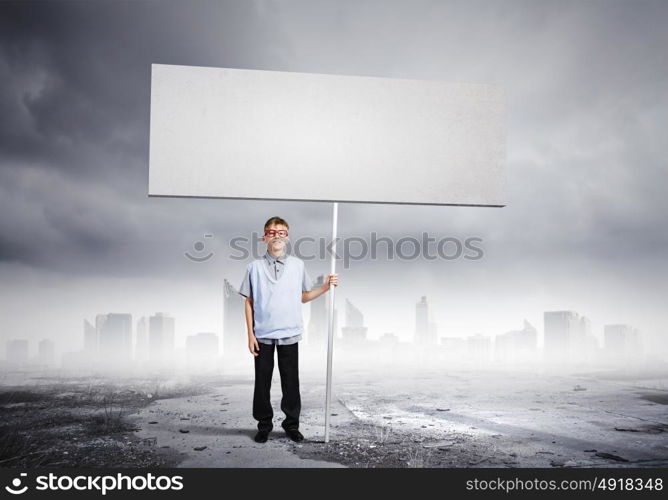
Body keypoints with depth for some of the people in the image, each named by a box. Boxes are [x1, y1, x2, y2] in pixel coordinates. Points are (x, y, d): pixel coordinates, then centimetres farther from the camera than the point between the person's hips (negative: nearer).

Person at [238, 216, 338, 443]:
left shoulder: (297, 265, 4)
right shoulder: (255, 267, 0)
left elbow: (303, 297, 12)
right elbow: (249, 302, 2)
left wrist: (325, 287, -2)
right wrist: (250, 334, -2)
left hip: (289, 334, 1)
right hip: (263, 335, -1)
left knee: (291, 382, 7)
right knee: (262, 381, 8)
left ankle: (291, 424, 22)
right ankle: (264, 425, 22)